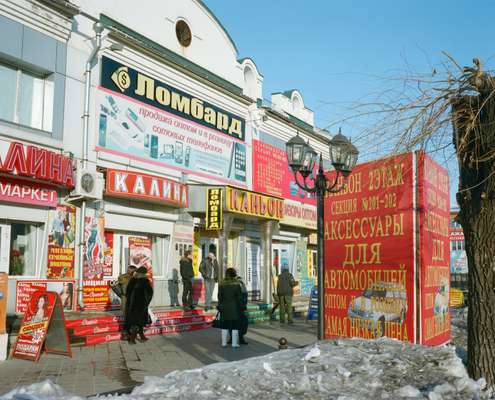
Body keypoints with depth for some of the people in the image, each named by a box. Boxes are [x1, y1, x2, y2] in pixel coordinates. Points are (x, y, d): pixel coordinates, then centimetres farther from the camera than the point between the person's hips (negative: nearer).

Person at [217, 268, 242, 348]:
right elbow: (239, 297, -9)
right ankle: (234, 343, 5)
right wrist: (241, 307, 2)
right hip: (234, 308, -2)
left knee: (225, 326, 10)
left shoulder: (221, 284, -5)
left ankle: (224, 343, 13)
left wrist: (220, 306, 8)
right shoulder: (236, 284, -12)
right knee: (235, 326, 5)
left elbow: (220, 297, -2)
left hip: (225, 308, 3)